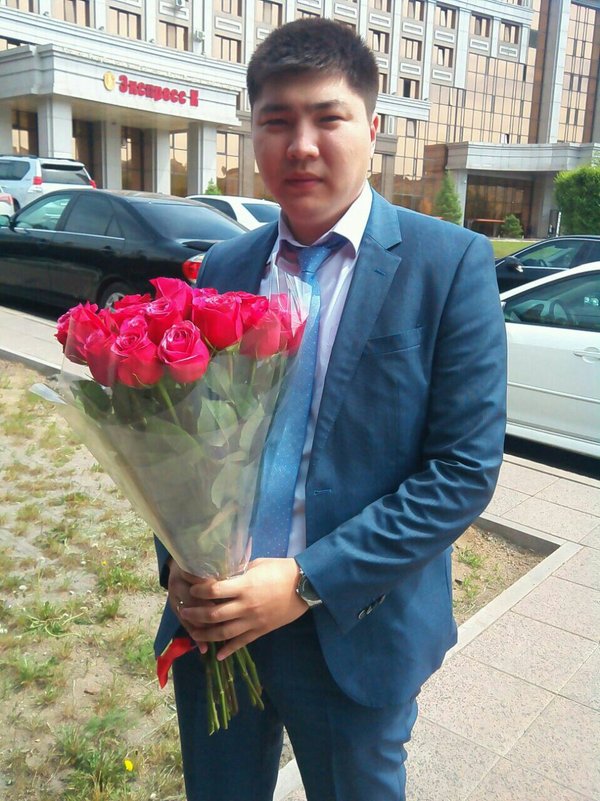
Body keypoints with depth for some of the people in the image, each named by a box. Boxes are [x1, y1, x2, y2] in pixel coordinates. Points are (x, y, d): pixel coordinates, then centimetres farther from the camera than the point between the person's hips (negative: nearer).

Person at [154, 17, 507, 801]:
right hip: (214, 618, 4)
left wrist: (310, 582, -18)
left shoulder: (451, 263, -11)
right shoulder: (221, 269, 2)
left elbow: (466, 467, -14)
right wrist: (179, 562, -10)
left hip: (356, 632, -3)